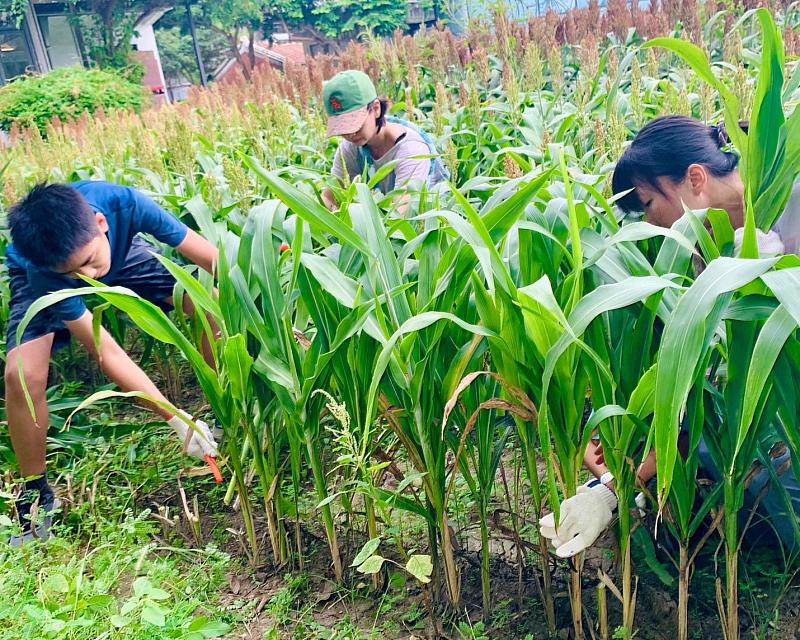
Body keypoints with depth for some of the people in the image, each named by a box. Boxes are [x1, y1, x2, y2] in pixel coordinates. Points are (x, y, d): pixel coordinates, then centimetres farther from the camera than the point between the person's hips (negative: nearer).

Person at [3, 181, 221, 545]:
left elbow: (215, 261, -32)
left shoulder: (124, 204, -40)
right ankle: (35, 493, -3)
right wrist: (176, 418, -40)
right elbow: (107, 354, -37)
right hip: (41, 276, -2)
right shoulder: (42, 275, -40)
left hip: (121, 253, 3)